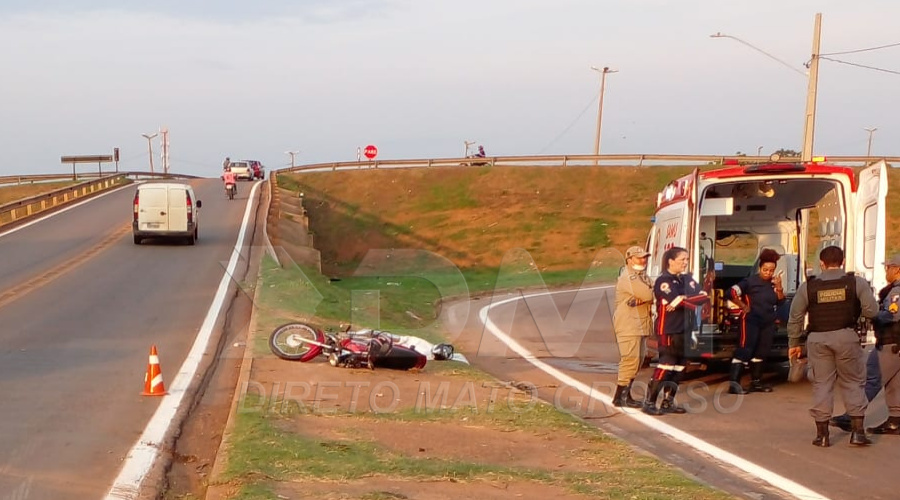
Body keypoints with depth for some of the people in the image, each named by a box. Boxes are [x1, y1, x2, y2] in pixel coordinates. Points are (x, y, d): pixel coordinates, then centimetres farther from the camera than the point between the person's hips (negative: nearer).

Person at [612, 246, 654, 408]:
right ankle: (620, 397, -10)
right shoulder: (628, 278, -14)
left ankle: (626, 395, 17)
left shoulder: (642, 276, 19)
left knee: (638, 359, 11)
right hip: (628, 325, -10)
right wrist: (651, 293, -1)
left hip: (640, 325, 10)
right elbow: (647, 294, -23)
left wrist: (640, 299, -15)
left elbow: (650, 295, 6)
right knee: (630, 359, -13)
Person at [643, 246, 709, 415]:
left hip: (685, 329, 7)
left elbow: (704, 296, 0)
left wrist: (683, 300, -15)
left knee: (678, 367, 9)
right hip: (669, 330, -7)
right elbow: (675, 301, -22)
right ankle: (649, 402, -8)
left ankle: (668, 402, 16)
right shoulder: (663, 281, -8)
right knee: (666, 365, -11)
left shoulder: (688, 279, 14)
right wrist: (694, 303, -8)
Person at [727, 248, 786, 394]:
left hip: (768, 323, 7)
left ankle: (756, 382, 21)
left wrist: (779, 288, -11)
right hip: (751, 322, -7)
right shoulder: (751, 281, -14)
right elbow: (733, 292, -22)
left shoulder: (774, 283, 6)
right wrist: (743, 306, -14)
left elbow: (780, 301, 6)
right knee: (745, 350, -12)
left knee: (761, 352, 12)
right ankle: (734, 383, -15)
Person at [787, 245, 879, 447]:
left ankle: (822, 433, 8)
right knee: (853, 382, 11)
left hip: (818, 339, 1)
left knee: (822, 384, 7)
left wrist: (793, 343, 16)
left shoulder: (808, 287, 2)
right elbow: (871, 311, -5)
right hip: (846, 337, -1)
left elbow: (795, 317, 5)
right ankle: (857, 430, 7)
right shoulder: (856, 282, -2)